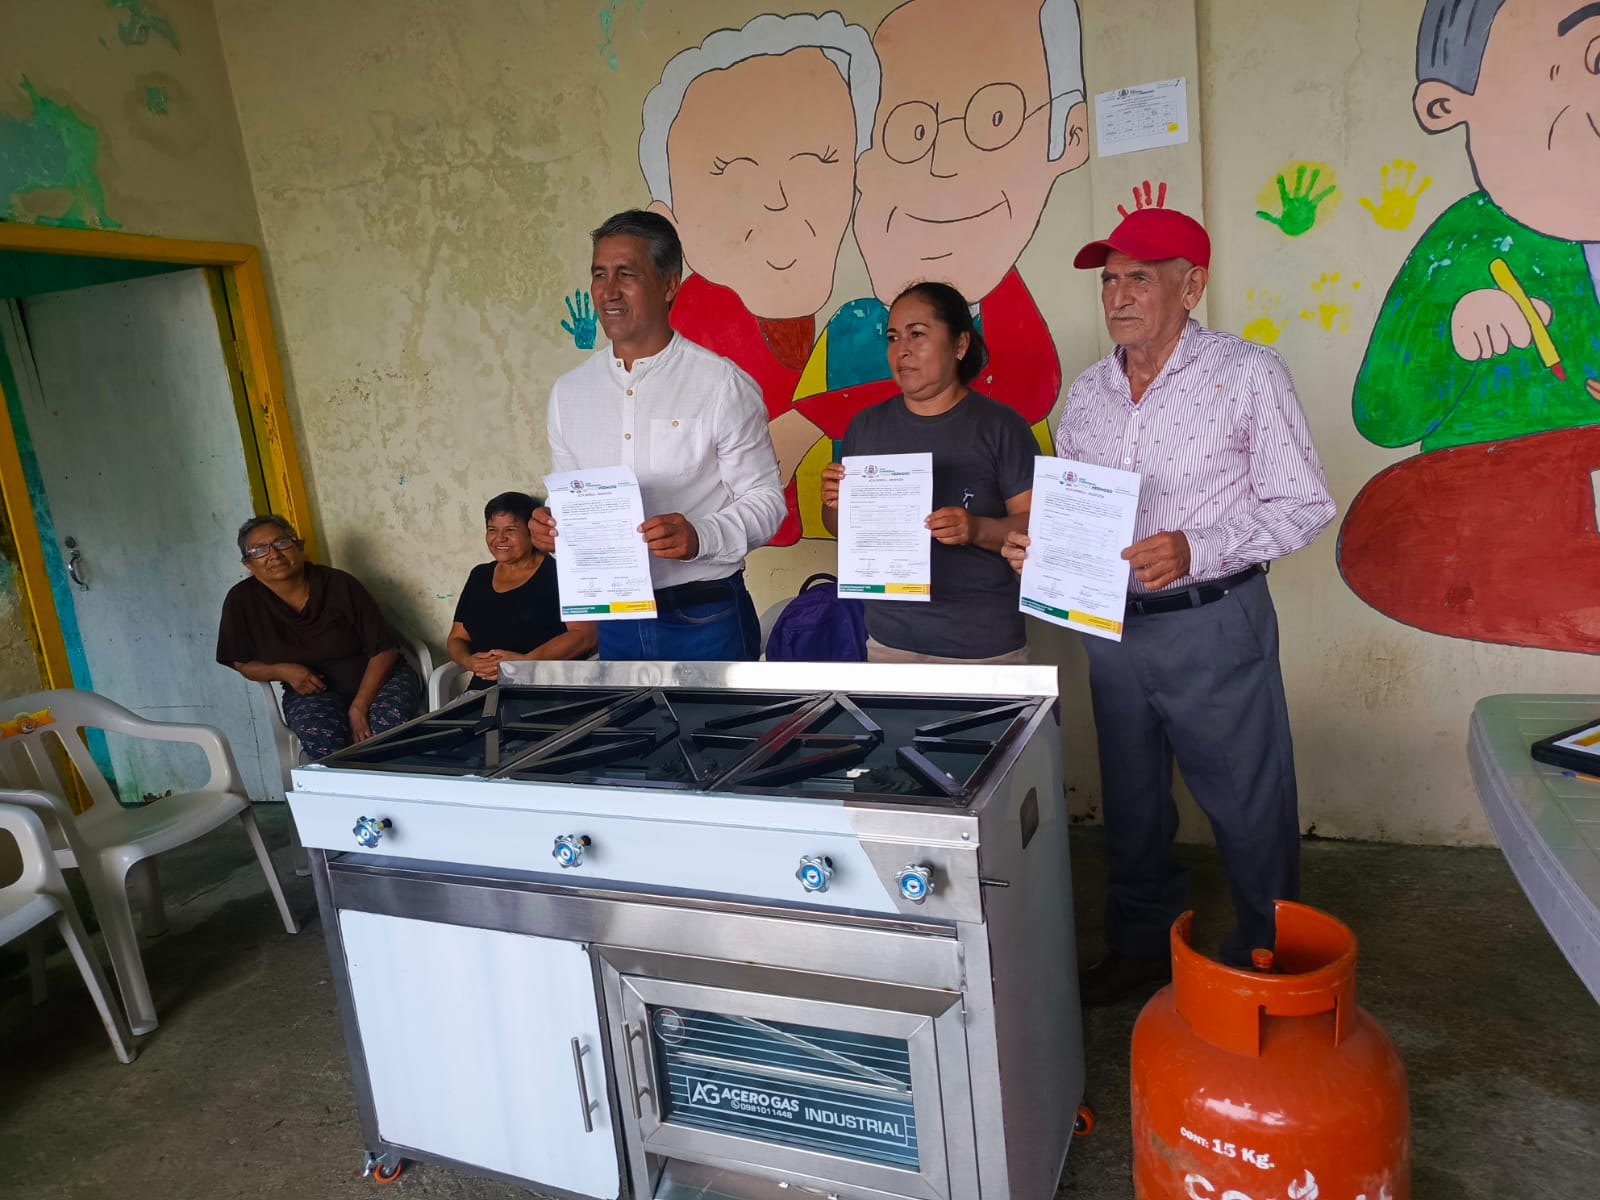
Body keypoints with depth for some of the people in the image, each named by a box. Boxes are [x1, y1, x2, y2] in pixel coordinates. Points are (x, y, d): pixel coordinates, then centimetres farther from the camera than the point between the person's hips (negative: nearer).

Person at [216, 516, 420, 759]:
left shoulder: (339, 584, -13)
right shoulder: (242, 600, -6)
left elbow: (383, 650, -11)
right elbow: (243, 664, 6)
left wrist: (359, 707, -23)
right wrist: (283, 671, -16)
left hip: (378, 678, -1)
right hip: (312, 691, 1)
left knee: (390, 722, -34)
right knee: (319, 735, -34)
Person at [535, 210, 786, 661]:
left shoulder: (723, 386, -10)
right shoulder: (568, 392, 6)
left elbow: (764, 498, -8)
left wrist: (700, 537, -25)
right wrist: (551, 529, -6)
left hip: (707, 620, -4)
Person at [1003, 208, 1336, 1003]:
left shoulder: (1246, 375, -8)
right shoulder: (1087, 393, 8)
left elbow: (1303, 504, -9)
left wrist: (1195, 552, -22)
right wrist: (1036, 543, -8)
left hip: (1213, 625, -5)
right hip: (1109, 627, 5)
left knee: (1249, 808, 7)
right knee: (1130, 801, 18)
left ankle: (1269, 964, 30)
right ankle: (1142, 945, 38)